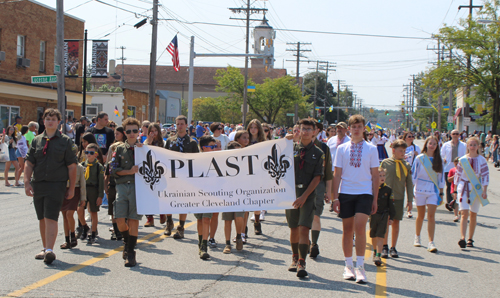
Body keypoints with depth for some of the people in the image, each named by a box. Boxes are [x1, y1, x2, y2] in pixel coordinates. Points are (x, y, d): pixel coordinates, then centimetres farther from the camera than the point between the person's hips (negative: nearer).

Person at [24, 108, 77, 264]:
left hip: (56, 185, -4)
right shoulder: (37, 140, 11)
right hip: (38, 185, 4)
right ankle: (45, 248, 23)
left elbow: (72, 166, -1)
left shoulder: (65, 141, 1)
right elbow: (29, 163, 9)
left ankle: (49, 250, -17)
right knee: (42, 219, 12)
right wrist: (27, 182, -3)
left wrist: (71, 188, -4)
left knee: (51, 218, -13)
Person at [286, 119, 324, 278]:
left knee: (304, 229, -12)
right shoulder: (292, 148, 7)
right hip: (291, 193, 2)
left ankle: (301, 263, -12)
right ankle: (295, 258, 31)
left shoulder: (318, 153, 2)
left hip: (308, 195, -2)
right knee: (293, 228, 11)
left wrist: (304, 196, -12)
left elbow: (317, 177, -3)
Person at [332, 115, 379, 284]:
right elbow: (337, 174, 6)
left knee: (360, 227, -15)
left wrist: (375, 199, 3)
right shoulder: (342, 149, 5)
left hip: (365, 193, -1)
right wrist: (335, 197, 0)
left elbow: (375, 175, 7)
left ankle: (360, 266, -7)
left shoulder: (371, 149, 4)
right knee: (347, 230, 7)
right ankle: (348, 266, 18)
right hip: (345, 193, 1)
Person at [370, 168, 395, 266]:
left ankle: (378, 255, -11)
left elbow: (391, 205, 5)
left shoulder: (388, 190, 1)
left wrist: (391, 218, 3)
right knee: (373, 235, 13)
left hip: (383, 216, -1)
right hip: (373, 215, 1)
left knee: (380, 236, -8)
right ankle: (375, 251, 36)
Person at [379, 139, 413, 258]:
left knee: (396, 222, 6)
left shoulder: (406, 165, 7)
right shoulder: (385, 163, 0)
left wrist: (410, 200, 8)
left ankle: (393, 248, 16)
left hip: (399, 198, 2)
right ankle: (384, 247, 6)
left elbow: (409, 183, 10)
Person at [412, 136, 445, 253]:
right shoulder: (419, 158, 0)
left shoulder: (439, 160, 6)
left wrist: (441, 193, 7)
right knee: (421, 215, 9)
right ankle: (417, 237, 29)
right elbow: (413, 174, 1)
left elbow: (441, 177, 10)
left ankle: (431, 242, -11)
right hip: (420, 189, -1)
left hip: (433, 190, 1)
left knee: (431, 216, -9)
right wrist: (412, 191, -3)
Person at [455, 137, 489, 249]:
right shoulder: (462, 160, 1)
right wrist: (456, 189, 8)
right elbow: (458, 175, 8)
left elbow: (485, 176, -2)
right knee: (464, 214, -13)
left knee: (473, 215, 8)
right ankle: (462, 238, -22)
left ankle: (470, 239, 18)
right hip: (464, 188, -1)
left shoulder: (482, 160, -2)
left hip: (476, 189, 1)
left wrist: (484, 190, -7)